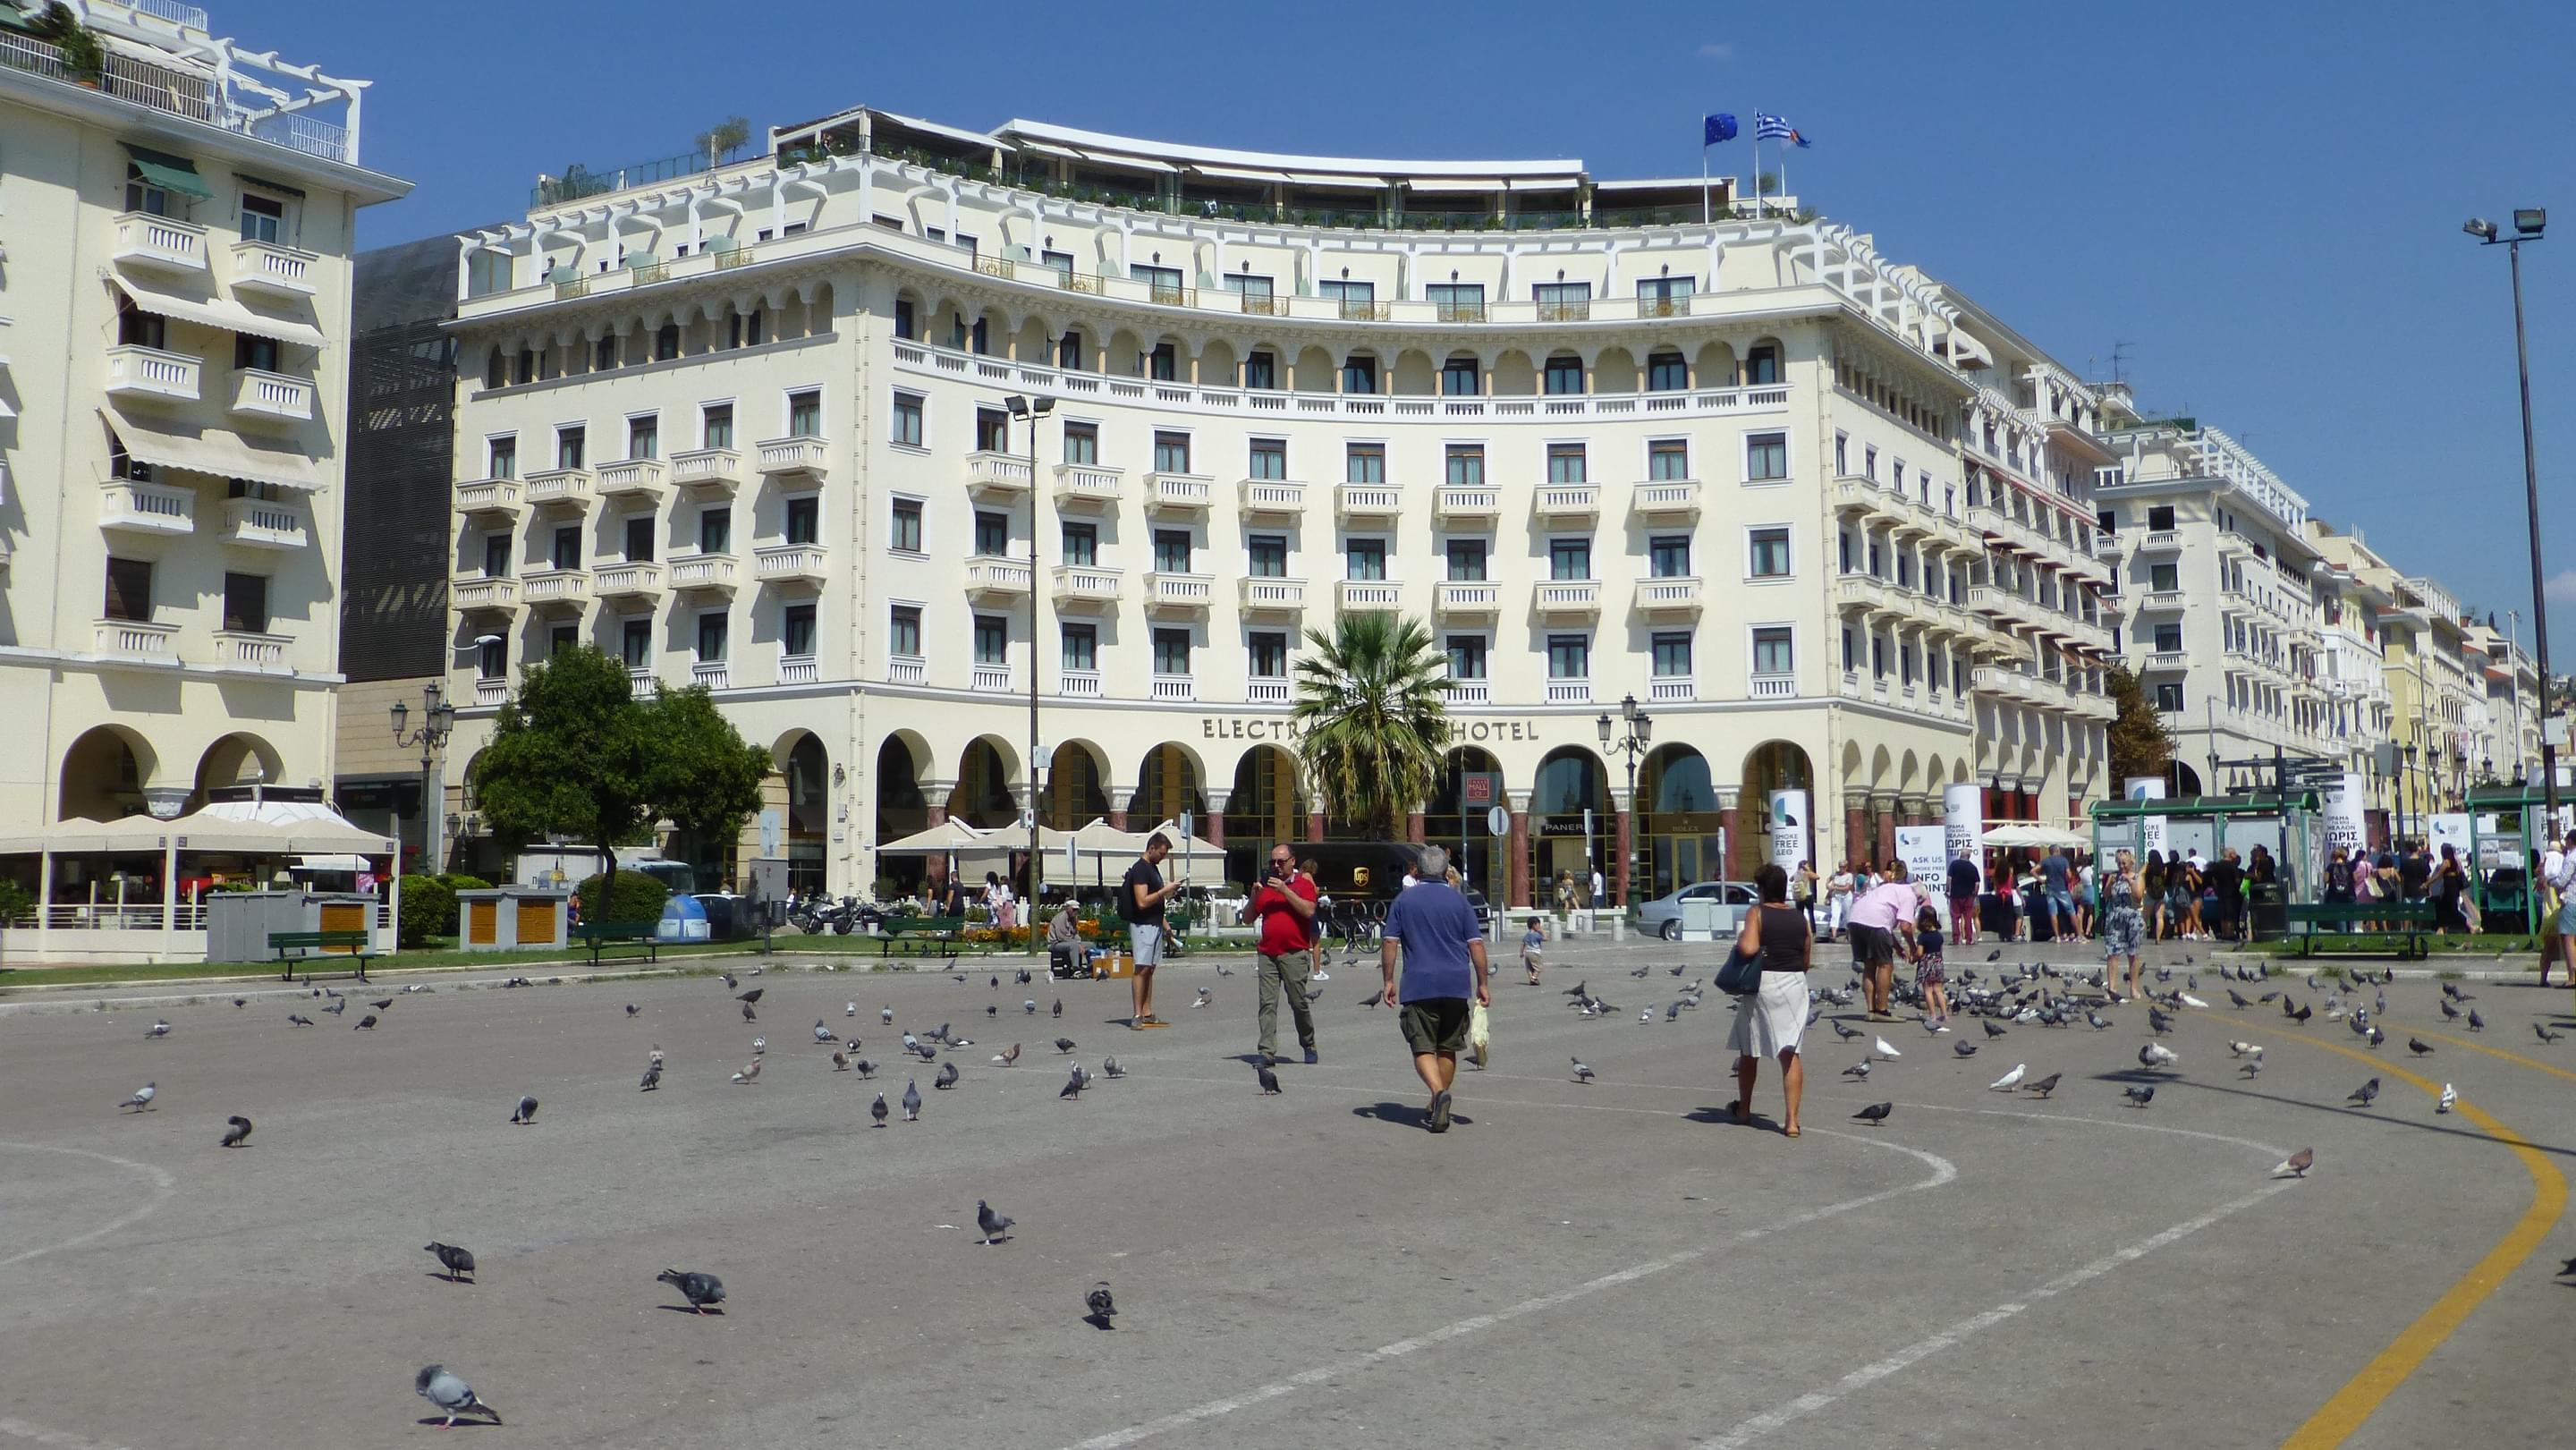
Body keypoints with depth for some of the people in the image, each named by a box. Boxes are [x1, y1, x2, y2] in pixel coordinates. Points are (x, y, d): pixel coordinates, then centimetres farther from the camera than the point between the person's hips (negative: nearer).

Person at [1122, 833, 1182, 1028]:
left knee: (1150, 969, 8)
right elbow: (1142, 902, -21)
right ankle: (1137, 1015, -11)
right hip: (1143, 925, -9)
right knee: (1142, 969, -10)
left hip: (1155, 924, 9)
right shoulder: (1140, 869, -13)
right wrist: (1165, 890, -18)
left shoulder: (1153, 867, 17)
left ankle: (1147, 1013, 9)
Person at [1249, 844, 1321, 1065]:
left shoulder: (1303, 882, 5)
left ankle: (1309, 1045, 21)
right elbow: (1250, 918, 17)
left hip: (1294, 953, -3)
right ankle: (1267, 1052, -6)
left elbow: (1309, 910, -13)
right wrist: (1254, 896, -1)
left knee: (1298, 1002, 0)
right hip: (1267, 953, 3)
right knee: (1267, 1003, -4)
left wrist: (1285, 890, -16)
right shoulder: (1265, 883, 16)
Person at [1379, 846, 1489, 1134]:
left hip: (1418, 985, -2)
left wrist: (1389, 981, 7)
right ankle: (1437, 1109, 20)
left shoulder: (1404, 900, 3)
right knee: (1447, 1048, 14)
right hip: (1456, 985, 2)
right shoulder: (1459, 901, 4)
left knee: (1423, 1048, -1)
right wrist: (1481, 985, 8)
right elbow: (1476, 945, 2)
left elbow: (1389, 943, 0)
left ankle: (1438, 1091, -27)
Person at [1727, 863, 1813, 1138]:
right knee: (1790, 1053, 0)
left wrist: (1740, 938, -1)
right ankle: (1791, 1120, -8)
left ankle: (1743, 1110, 31)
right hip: (1794, 985, 3)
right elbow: (1807, 961, 12)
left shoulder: (1757, 914, -7)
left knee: (1748, 1051, 16)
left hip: (1761, 984, -3)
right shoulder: (1801, 918, 8)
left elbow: (1748, 948, -22)